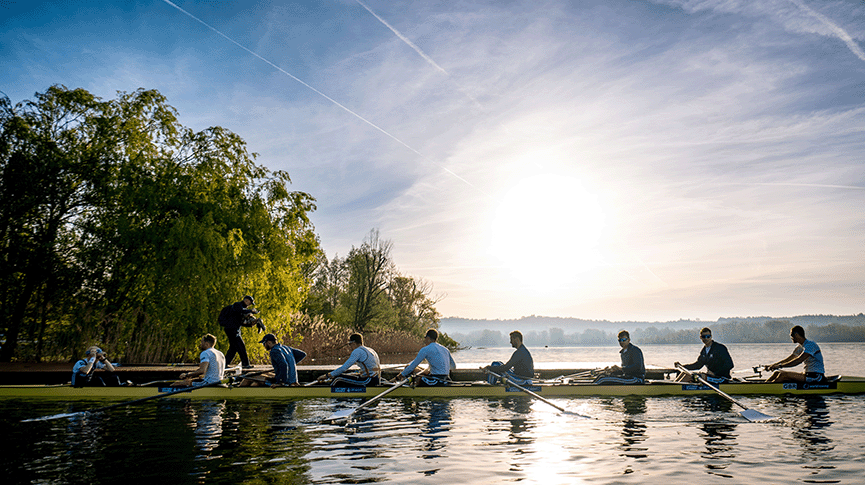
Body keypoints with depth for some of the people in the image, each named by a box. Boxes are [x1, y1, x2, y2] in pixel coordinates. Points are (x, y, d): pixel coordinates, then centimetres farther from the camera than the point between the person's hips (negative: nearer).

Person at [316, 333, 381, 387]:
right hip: (377, 380, 9)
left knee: (338, 377, -3)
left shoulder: (357, 351, -9)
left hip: (368, 381, -9)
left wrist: (326, 375, -6)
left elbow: (344, 368, -13)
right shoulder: (370, 350, 17)